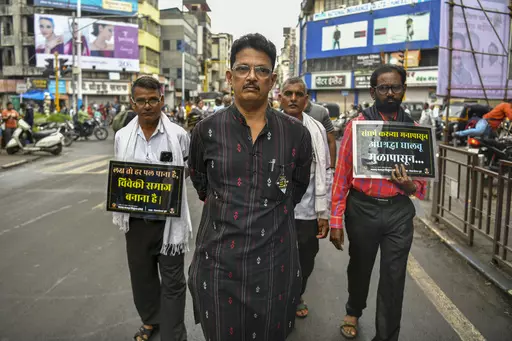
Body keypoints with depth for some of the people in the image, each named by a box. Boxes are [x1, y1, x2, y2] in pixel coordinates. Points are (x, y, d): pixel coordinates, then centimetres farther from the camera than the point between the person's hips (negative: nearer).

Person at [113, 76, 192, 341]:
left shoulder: (178, 135, -8)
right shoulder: (122, 136, 2)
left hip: (169, 220, -3)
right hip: (136, 220, 4)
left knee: (173, 282, 7)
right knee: (141, 276, 20)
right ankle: (150, 320, 44)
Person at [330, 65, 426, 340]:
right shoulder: (358, 125, -7)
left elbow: (422, 180, 6)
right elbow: (342, 175, -8)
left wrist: (410, 186, -18)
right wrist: (336, 221, -11)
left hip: (399, 211, 1)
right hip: (363, 209, -1)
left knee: (393, 279, 7)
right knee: (359, 268, 20)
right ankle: (353, 311, 51)